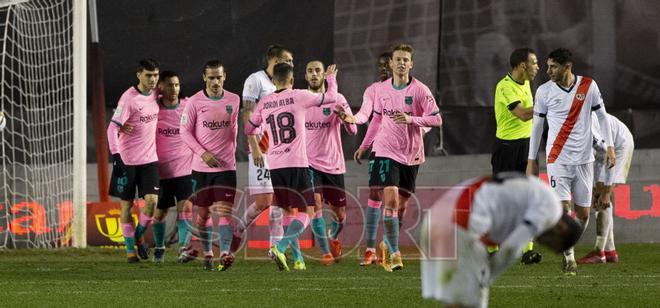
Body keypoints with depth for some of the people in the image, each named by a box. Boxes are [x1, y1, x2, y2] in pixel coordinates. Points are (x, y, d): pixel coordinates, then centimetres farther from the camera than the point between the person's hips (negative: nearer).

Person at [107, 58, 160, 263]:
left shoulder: (155, 94, 5)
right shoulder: (129, 98, -14)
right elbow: (113, 128, -17)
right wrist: (115, 155, -25)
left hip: (149, 159, 4)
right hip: (127, 160, -4)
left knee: (152, 201, -10)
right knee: (126, 205, 3)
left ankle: (139, 236, 15)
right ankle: (130, 249, 14)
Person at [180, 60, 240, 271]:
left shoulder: (233, 101, 3)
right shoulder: (195, 102, -5)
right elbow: (185, 131, -3)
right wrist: (203, 153, -13)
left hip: (226, 166, 0)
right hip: (202, 166, 0)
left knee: (225, 210, -13)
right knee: (203, 212, 6)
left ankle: (225, 253, -23)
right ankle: (207, 254, 18)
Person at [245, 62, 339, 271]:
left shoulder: (264, 103, 8)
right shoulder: (298, 97, -4)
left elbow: (249, 129, 22)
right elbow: (331, 97, 6)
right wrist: (330, 78, 26)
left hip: (275, 165, 5)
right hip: (296, 163, -5)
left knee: (289, 212, 17)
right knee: (306, 213, -3)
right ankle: (280, 248, -23)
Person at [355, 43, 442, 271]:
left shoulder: (420, 90, -5)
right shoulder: (382, 89, 4)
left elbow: (436, 120, -8)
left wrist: (411, 119, -22)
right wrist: (364, 145, 22)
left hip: (411, 155, 0)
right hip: (386, 152, 0)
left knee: (400, 205, 7)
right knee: (390, 200, -15)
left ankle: (387, 245, 28)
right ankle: (394, 254, -16)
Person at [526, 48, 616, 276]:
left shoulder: (588, 86, -1)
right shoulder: (544, 91, -2)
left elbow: (601, 115, 10)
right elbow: (537, 125, 6)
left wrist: (610, 147, 4)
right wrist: (531, 160, 7)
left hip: (584, 160, 2)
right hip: (557, 159, -2)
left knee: (583, 214, 5)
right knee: (563, 208, -15)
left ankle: (568, 248, 28)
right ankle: (568, 257, -2)